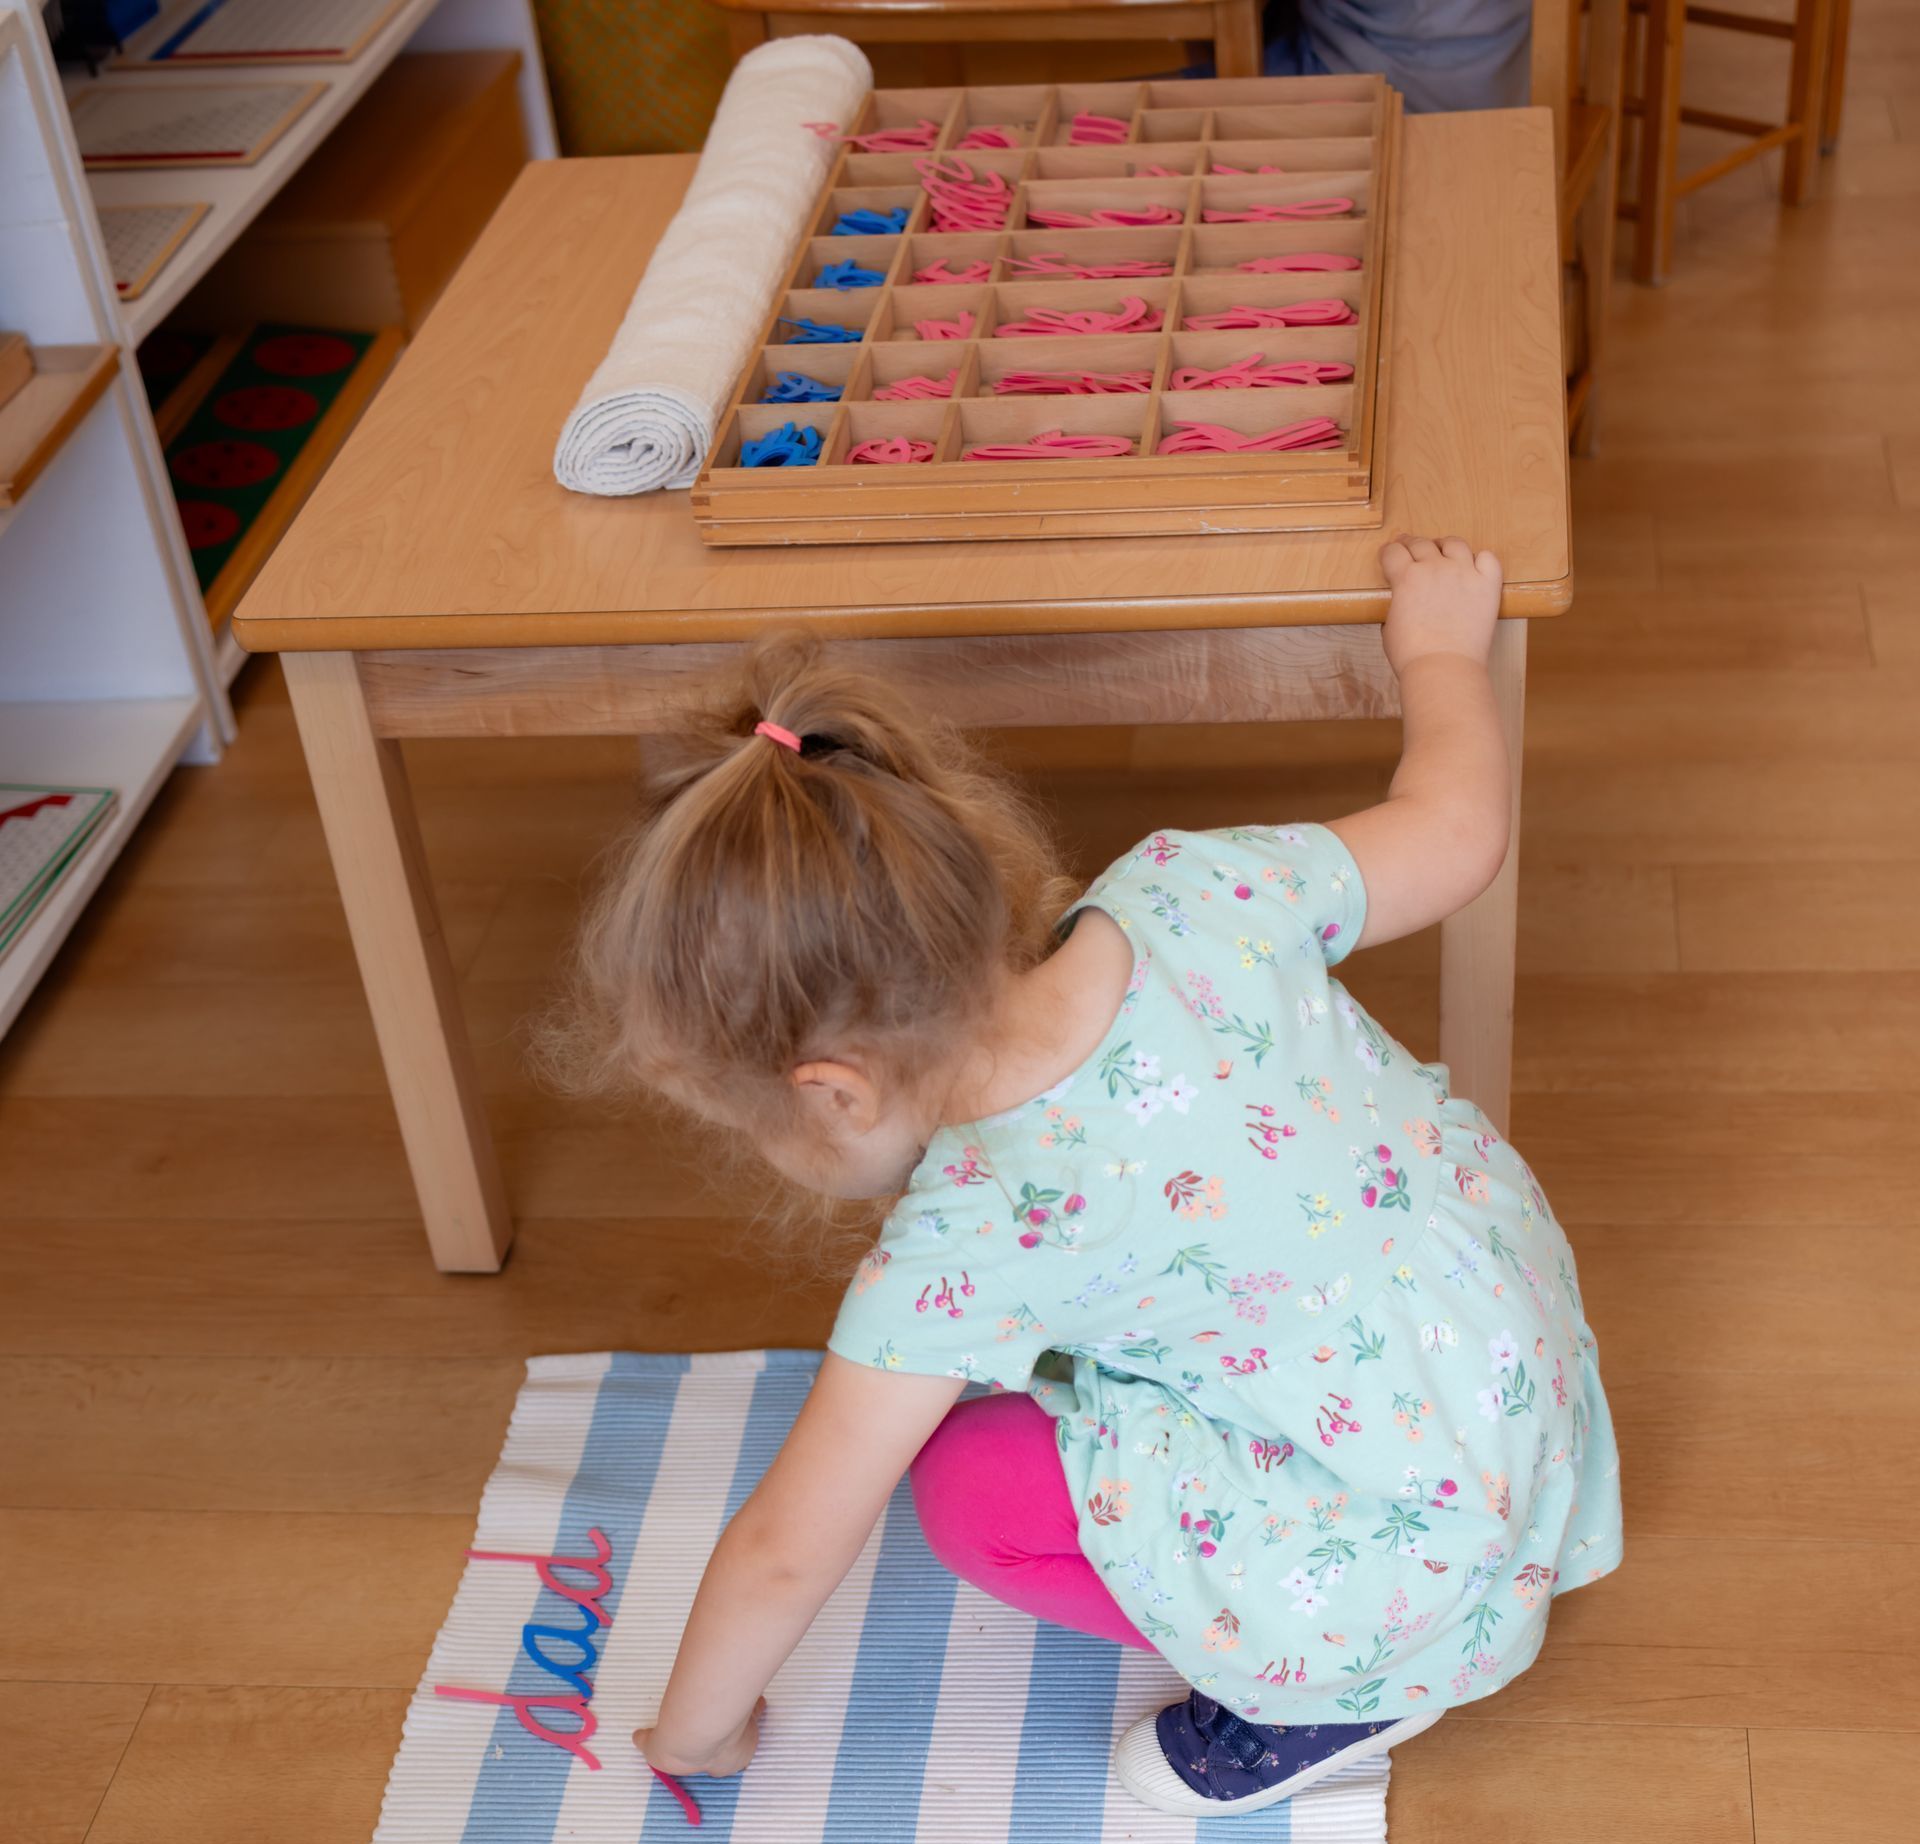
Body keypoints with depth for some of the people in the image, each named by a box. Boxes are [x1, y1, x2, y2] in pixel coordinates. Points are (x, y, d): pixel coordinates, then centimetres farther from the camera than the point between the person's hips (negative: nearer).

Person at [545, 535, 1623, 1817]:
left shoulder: (968, 1240, -25)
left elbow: (787, 1551, -13)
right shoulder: (1192, 892, -14)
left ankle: (1351, 1693, 7)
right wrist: (1442, 646, 20)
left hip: (1423, 1571, -8)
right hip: (1536, 1356, 8)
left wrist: (695, 1731, 7)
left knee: (969, 1481, -4)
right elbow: (1457, 831, 0)